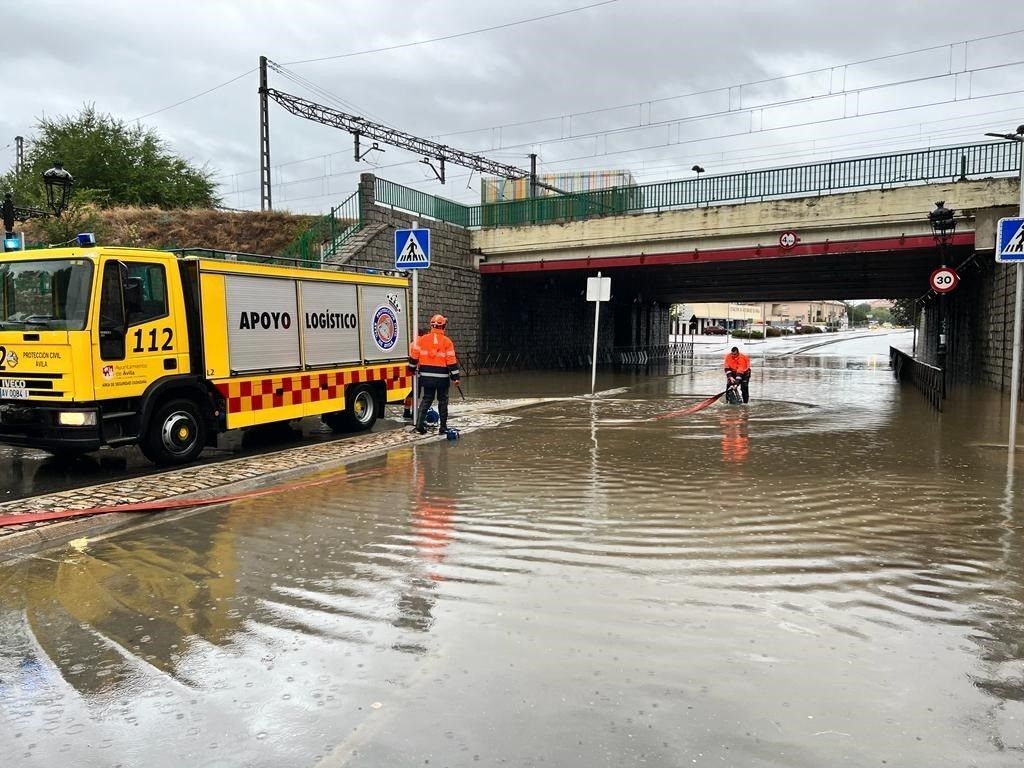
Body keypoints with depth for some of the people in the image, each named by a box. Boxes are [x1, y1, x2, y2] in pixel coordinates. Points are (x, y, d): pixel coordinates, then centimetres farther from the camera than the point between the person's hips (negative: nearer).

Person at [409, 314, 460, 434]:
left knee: (426, 399, 13)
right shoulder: (447, 341, -9)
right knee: (442, 401, 10)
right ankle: (443, 426, 13)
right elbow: (452, 361, -9)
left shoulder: (422, 339, -1)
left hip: (426, 376, 3)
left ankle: (420, 422, -1)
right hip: (442, 377, -2)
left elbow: (414, 355, 4)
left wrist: (413, 368, 21)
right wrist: (455, 377, -2)